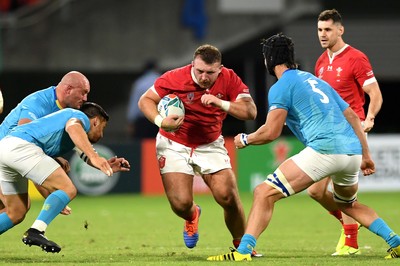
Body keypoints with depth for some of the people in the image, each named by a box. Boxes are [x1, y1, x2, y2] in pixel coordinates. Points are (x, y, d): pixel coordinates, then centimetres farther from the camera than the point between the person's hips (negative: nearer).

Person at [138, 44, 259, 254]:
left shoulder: (229, 79, -15)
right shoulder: (174, 79, -20)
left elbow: (250, 111, -21)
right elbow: (145, 100, -11)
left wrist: (221, 103, -36)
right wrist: (160, 121, -29)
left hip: (210, 145, 1)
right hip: (174, 144, -1)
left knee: (228, 196, -14)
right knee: (181, 203, -12)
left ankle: (241, 244, 9)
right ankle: (192, 216, 28)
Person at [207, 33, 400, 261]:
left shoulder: (282, 86, 3)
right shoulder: (316, 80, 26)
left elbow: (271, 132, -4)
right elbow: (352, 116, 26)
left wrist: (245, 139, 15)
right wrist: (366, 155, 29)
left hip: (325, 148, -8)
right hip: (352, 151, 8)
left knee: (264, 193, -5)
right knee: (347, 203, 34)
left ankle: (243, 251, -18)